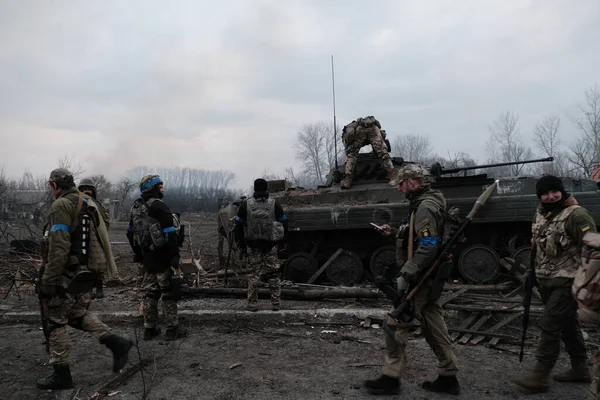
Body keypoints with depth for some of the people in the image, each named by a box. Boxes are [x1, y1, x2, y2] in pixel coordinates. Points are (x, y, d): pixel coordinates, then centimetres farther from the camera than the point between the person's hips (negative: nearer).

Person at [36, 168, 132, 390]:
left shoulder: (61, 205, -14)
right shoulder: (88, 203, 12)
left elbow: (58, 247, -21)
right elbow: (97, 238, 15)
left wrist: (48, 280, -18)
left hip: (67, 274, -8)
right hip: (86, 271, 8)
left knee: (56, 321, 4)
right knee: (78, 314, 20)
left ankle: (61, 374, 12)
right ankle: (116, 342, 8)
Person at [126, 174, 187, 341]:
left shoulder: (136, 207, 11)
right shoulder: (159, 206, -17)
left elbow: (131, 233, 17)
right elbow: (170, 235, -23)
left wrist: (139, 254, 22)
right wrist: (175, 259, -21)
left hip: (147, 258, 8)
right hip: (162, 258, -8)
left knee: (150, 292, 15)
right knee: (169, 293, 3)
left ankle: (149, 328, 22)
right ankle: (172, 329, 8)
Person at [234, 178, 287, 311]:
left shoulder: (246, 204, -1)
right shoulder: (274, 204, 0)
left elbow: (238, 226, 0)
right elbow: (284, 224, 3)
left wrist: (241, 245, 8)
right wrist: (281, 240, 15)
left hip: (252, 245, 0)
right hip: (271, 245, 0)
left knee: (254, 274, 7)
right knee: (273, 274, 8)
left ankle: (252, 304, 9)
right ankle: (276, 304, 11)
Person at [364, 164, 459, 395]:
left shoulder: (425, 207, -19)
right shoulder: (430, 202, 13)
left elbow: (427, 247, -27)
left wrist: (405, 275, -29)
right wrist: (395, 233, 13)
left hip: (420, 278, -10)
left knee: (395, 325, -2)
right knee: (433, 325, 15)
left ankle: (391, 378, 8)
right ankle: (448, 378, 23)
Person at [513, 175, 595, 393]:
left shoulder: (576, 215, -16)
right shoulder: (541, 214, 10)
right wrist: (534, 273, 21)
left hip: (567, 282, -9)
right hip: (548, 281, 9)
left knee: (550, 325, -9)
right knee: (568, 324, 18)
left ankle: (539, 376, -3)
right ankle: (580, 369, 31)